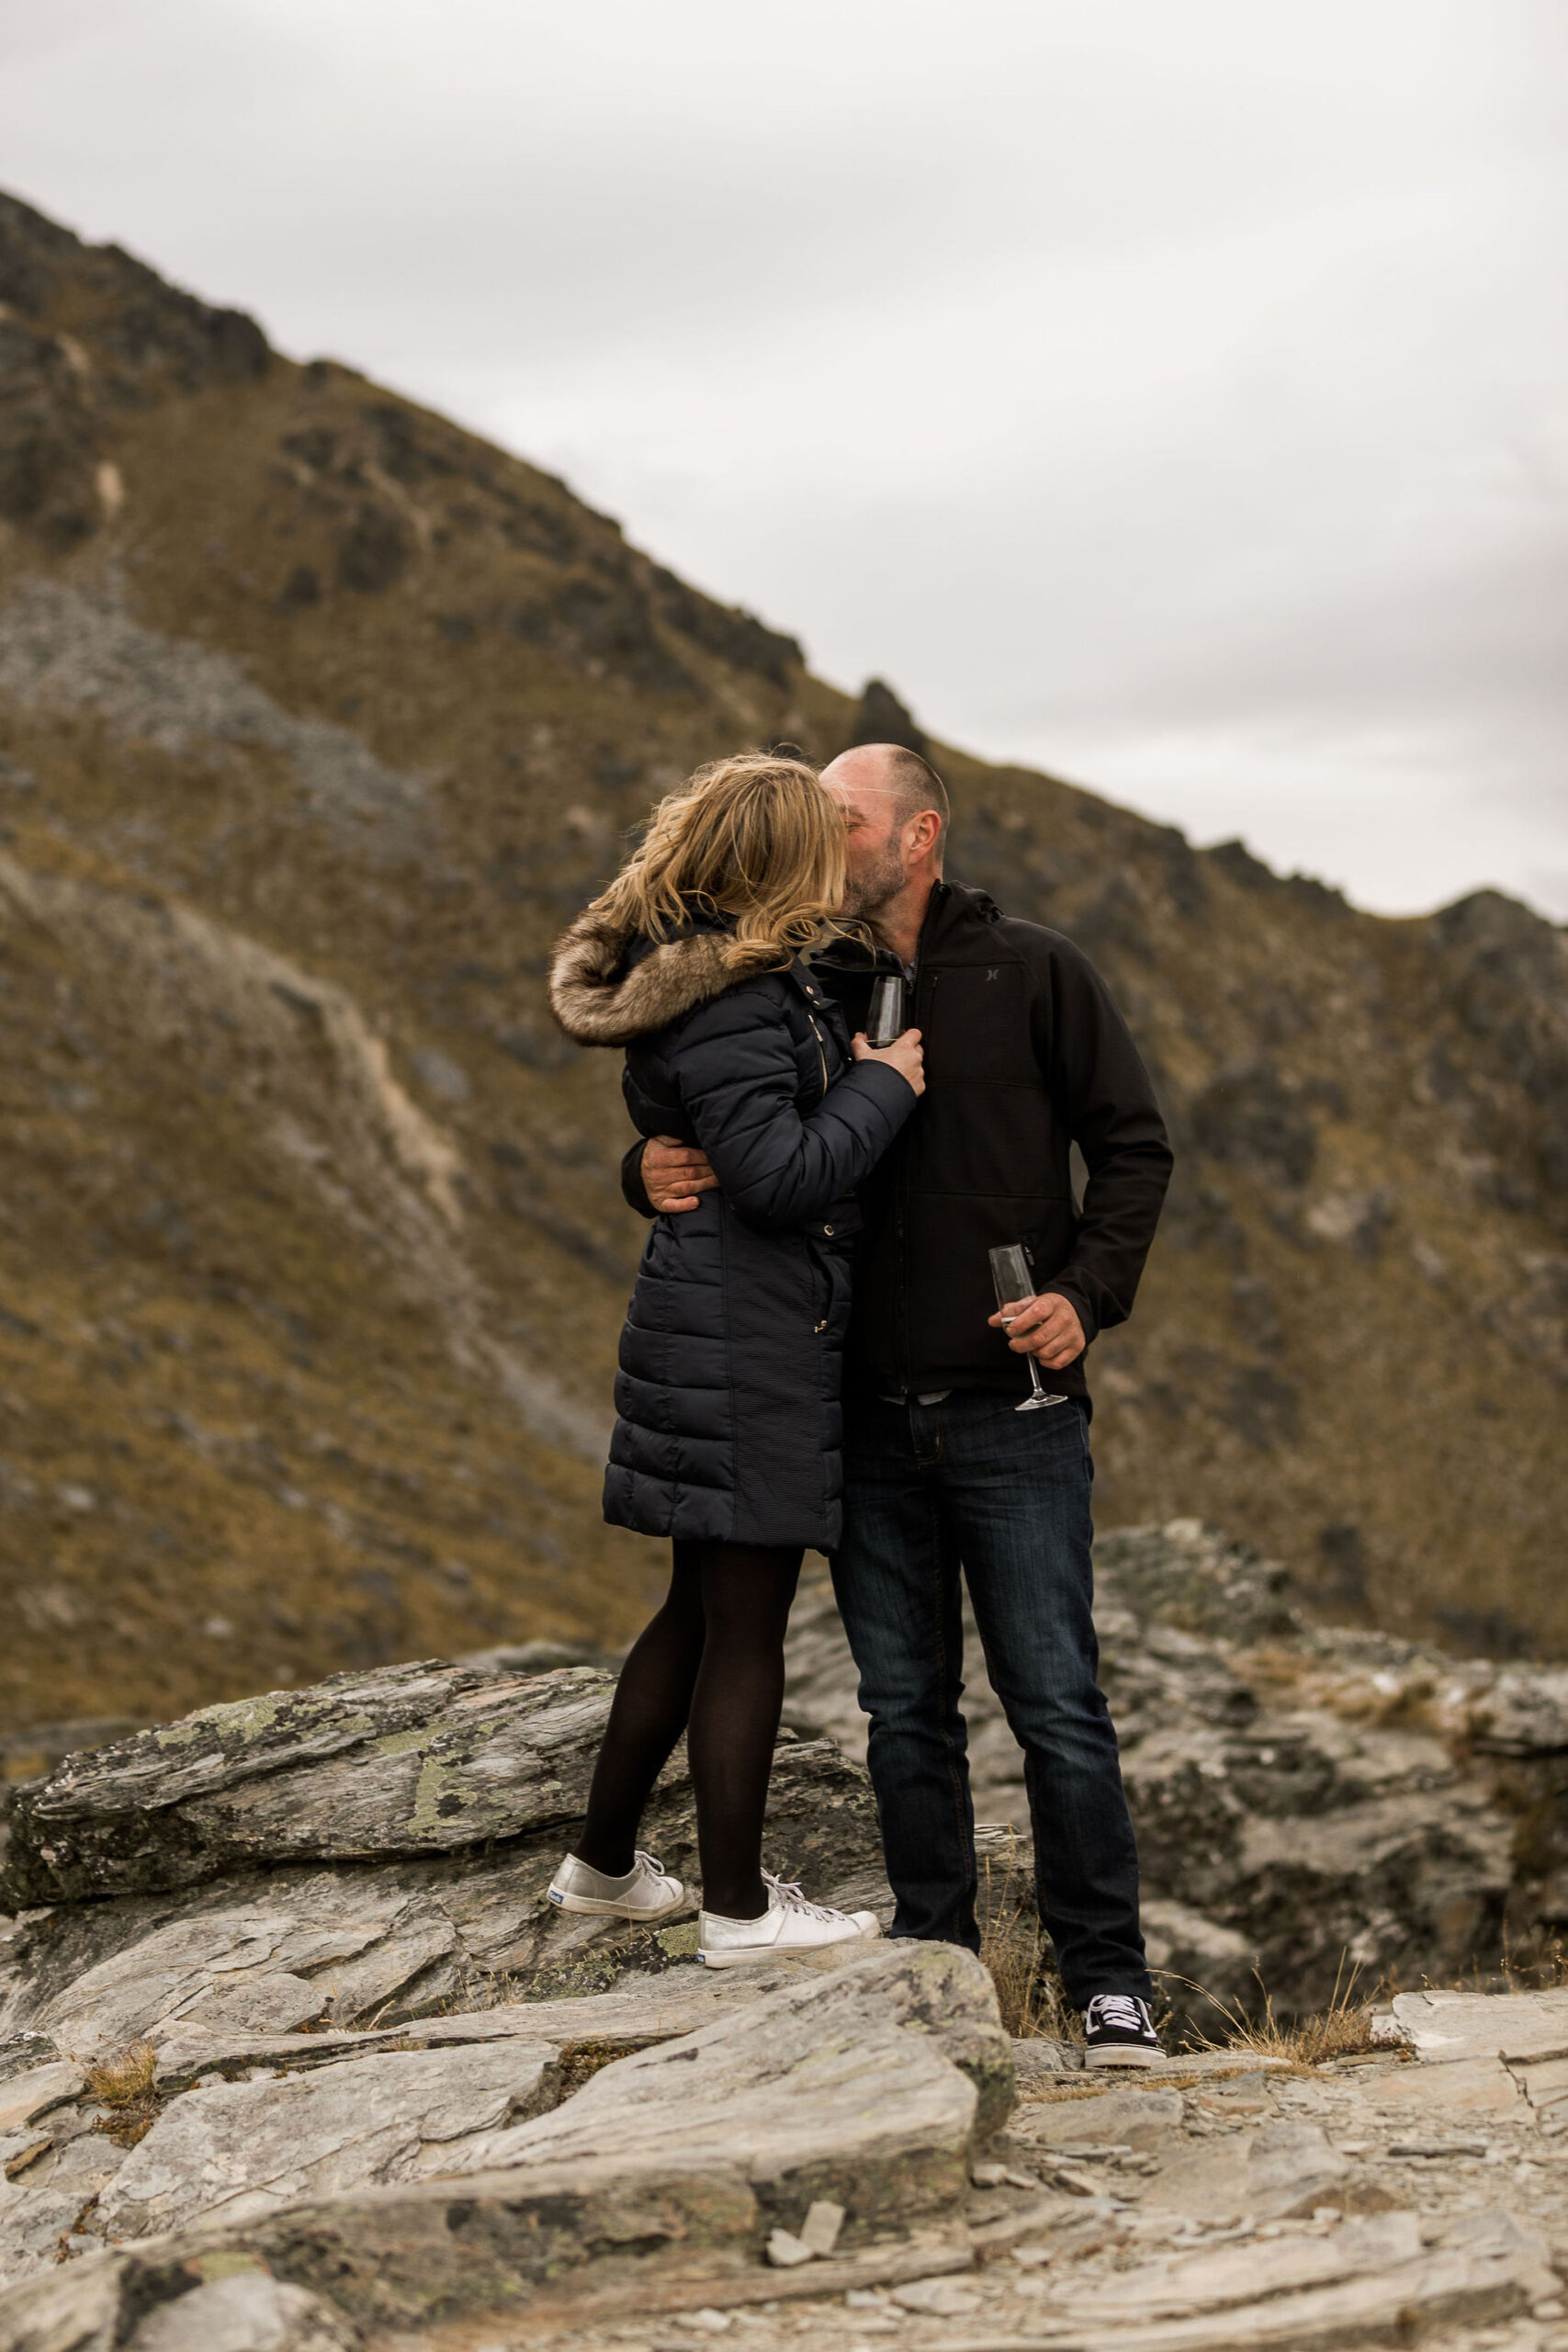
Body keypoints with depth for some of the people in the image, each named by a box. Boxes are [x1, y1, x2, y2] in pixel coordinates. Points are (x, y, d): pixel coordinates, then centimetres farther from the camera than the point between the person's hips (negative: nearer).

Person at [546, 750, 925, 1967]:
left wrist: (848, 1065, 16)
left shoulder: (747, 981, 13)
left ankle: (604, 1862, 29)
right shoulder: (730, 1008, -20)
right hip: (746, 1339, -11)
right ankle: (739, 1907, 9)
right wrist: (881, 1086, -14)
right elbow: (781, 1175, -25)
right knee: (746, 1620, -1)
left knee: (705, 1610, 19)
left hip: (720, 1328, 11)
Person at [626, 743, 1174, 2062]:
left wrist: (1086, 1294, -13)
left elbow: (1133, 1145, 2)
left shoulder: (1032, 975, 1)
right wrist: (657, 1174, -9)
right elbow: (755, 1167, 15)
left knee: (1056, 1701, -3)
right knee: (905, 1708, 9)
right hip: (869, 1422, 4)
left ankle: (1108, 1975, 8)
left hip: (1014, 1414, -3)